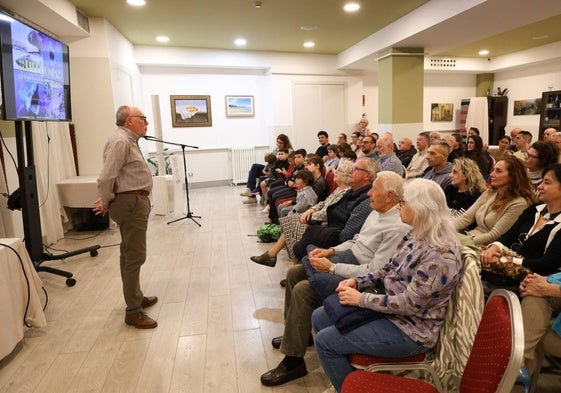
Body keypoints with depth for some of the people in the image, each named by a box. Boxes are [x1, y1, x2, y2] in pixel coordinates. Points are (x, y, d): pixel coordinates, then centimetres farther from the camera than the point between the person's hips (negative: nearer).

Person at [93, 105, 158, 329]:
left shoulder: (129, 141, 17)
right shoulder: (121, 141, -17)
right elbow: (106, 177, -21)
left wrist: (107, 202, 12)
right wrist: (105, 203, -9)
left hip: (135, 202, 11)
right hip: (130, 204, -11)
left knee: (130, 254, 18)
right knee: (135, 256, -6)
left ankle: (136, 297, 32)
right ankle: (133, 311, 3)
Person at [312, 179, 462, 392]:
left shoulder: (441, 253, -28)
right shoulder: (416, 235, 1)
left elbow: (409, 304, -27)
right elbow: (389, 270, 10)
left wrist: (360, 298, -20)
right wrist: (357, 281, -5)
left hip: (409, 330, -9)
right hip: (388, 307, 9)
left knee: (324, 340, -12)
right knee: (319, 318, 9)